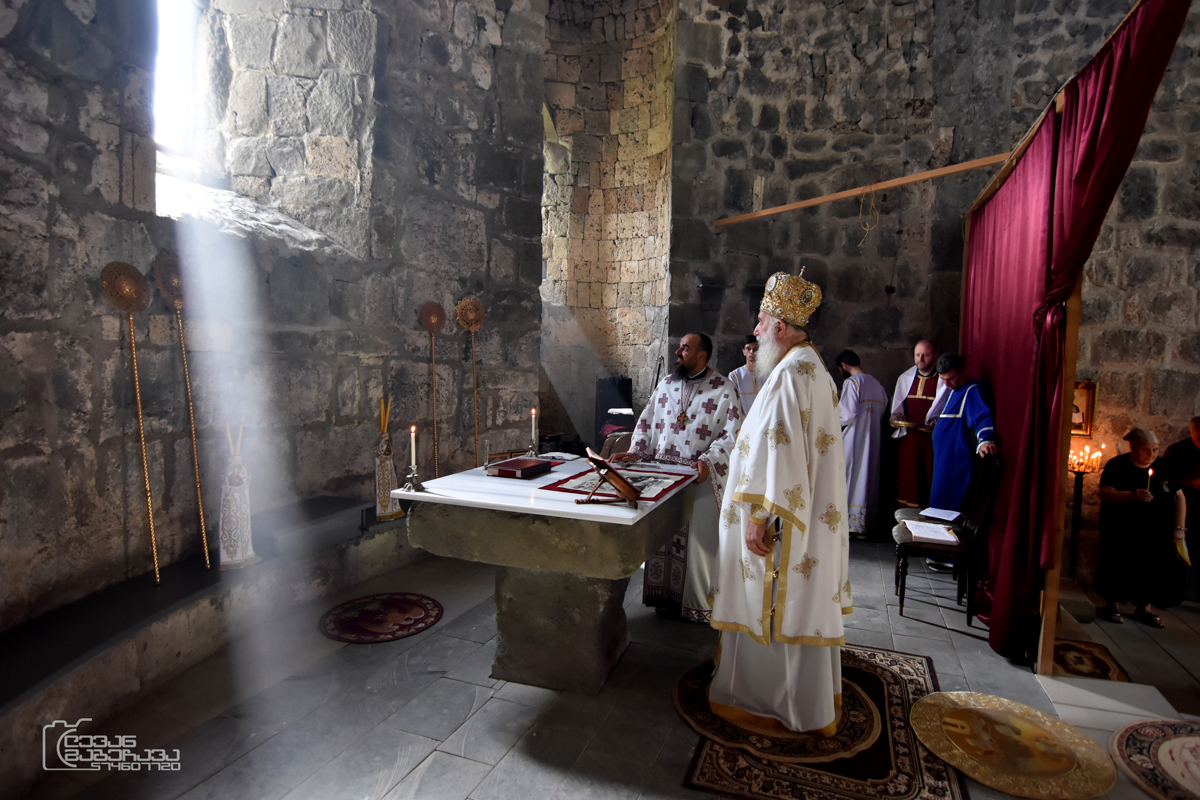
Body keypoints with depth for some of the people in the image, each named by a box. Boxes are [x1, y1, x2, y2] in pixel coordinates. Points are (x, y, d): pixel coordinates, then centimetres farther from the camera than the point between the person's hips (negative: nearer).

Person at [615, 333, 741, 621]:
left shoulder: (724, 390, -5)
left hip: (699, 478, -4)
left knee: (698, 540, 3)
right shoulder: (666, 384, 11)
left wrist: (708, 461, -24)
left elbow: (732, 435, -11)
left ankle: (699, 602, 21)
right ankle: (664, 595, 28)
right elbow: (647, 421, 13)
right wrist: (634, 451, -1)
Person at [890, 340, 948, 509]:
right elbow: (897, 404, 20)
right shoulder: (905, 378, 15)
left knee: (931, 479, -2)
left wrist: (936, 422, -20)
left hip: (933, 437, -4)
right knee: (907, 479, 5)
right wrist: (896, 417, 0)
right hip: (908, 436, 4)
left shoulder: (944, 380, 0)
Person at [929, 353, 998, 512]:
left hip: (958, 462, -10)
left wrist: (985, 441, -45)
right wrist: (937, 423, 17)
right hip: (943, 460, 10)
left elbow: (982, 417, -30)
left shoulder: (973, 390, -14)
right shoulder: (953, 390, 16)